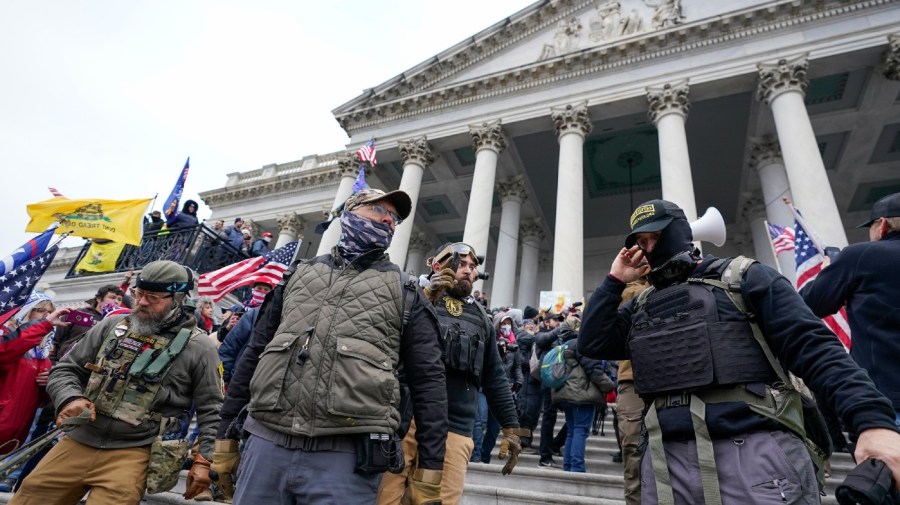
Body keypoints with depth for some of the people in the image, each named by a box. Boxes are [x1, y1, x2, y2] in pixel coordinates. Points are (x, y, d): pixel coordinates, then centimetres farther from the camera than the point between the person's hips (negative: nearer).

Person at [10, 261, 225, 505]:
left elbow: (210, 409, -4)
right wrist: (70, 398, -7)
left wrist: (204, 459, -11)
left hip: (133, 452, -4)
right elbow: (66, 369, 14)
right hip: (78, 441, 5)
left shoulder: (198, 347, -7)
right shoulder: (112, 326, 6)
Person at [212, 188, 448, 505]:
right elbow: (253, 354, 17)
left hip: (347, 456, -2)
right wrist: (226, 437, 14)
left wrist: (429, 477, -1)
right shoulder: (299, 274, 15)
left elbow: (428, 382, 3)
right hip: (266, 443, 3)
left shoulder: (405, 294, 7)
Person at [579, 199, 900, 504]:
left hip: (755, 453, -3)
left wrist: (872, 419, -18)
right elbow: (591, 344, 7)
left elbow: (813, 346, -4)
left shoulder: (742, 278, 5)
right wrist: (615, 281, 7)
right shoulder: (640, 308, 16)